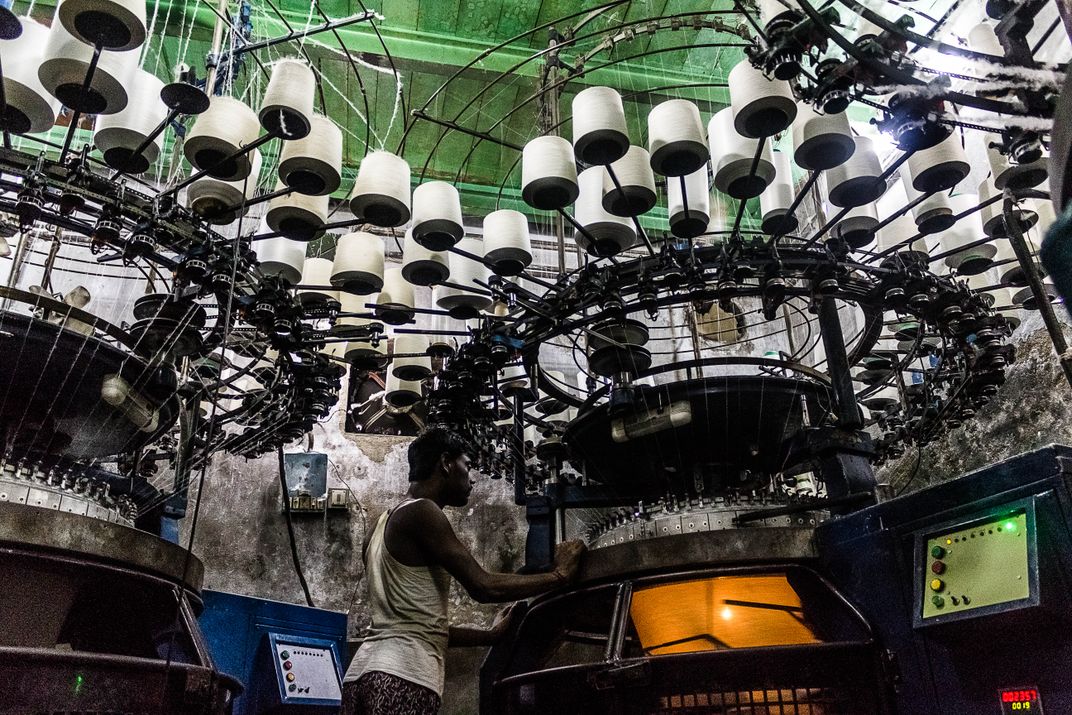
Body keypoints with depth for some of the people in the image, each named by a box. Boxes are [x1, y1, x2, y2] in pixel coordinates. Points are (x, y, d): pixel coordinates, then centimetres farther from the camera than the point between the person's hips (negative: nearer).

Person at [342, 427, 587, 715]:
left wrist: (489, 635, 27)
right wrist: (559, 574, 0)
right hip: (401, 678, -9)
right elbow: (483, 587, -12)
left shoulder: (383, 524, 21)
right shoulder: (421, 512, -7)